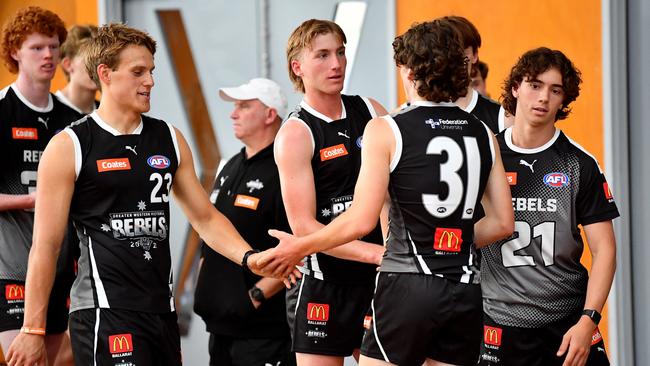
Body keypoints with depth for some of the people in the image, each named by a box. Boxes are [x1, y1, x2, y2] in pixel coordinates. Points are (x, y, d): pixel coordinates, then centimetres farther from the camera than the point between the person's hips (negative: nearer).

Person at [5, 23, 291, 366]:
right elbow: (45, 246, -4)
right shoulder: (68, 148, -3)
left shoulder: (170, 140, 13)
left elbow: (205, 218, 18)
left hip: (162, 309, 6)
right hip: (103, 312, -6)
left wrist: (248, 257, 0)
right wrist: (32, 330, -5)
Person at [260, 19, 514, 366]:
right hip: (465, 290, 5)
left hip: (407, 285, -5)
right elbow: (503, 223, 11)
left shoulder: (386, 130, -5)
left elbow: (362, 221, -9)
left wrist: (299, 247, 4)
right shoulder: (483, 134, 10)